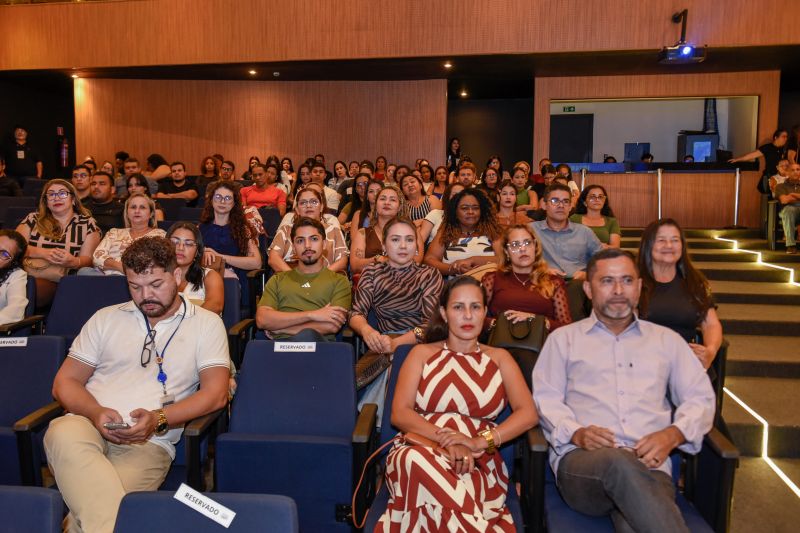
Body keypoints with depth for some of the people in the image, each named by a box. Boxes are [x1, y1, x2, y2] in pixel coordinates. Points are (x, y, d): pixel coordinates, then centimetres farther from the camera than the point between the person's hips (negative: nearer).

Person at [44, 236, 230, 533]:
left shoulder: (206, 324, 10)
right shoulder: (106, 319, 19)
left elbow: (216, 393, 1)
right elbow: (65, 382, 16)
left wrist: (159, 418, -15)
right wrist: (95, 413, -7)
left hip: (149, 442, -3)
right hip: (87, 425, 3)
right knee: (63, 434, -35)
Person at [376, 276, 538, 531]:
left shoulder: (499, 358, 16)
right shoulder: (422, 353, 14)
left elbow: (528, 414, 1)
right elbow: (399, 414, 1)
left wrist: (480, 441, -16)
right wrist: (445, 440, -17)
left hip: (477, 462, -1)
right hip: (420, 449, 2)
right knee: (415, 461, -37)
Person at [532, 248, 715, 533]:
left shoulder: (667, 340, 23)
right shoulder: (563, 338, 18)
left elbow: (700, 398, 18)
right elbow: (545, 398, 9)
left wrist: (672, 434, -3)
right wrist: (576, 433, -12)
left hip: (649, 467, 0)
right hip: (580, 461, 1)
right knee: (619, 462, -37)